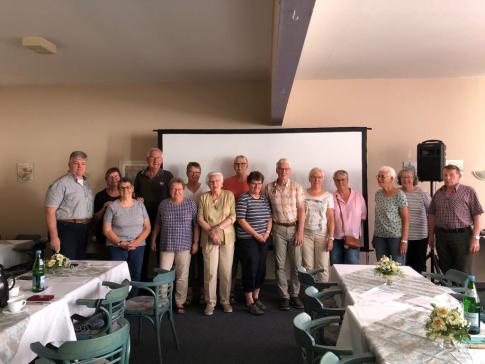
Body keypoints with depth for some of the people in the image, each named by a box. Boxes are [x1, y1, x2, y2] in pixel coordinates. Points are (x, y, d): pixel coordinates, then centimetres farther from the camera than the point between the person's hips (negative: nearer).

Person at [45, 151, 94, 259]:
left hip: (84, 231, 8)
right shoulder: (61, 184, -11)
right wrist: (54, 237, -19)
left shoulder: (86, 184, 14)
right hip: (66, 230, -7)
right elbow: (50, 211, -16)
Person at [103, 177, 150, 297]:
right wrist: (120, 243, -13)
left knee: (135, 276, 1)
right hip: (117, 247, -2)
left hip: (138, 247, 2)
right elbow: (107, 230, -2)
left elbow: (147, 227, 5)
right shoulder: (112, 207, 1)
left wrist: (137, 241, -10)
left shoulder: (140, 205, 7)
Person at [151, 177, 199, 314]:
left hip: (184, 246, -1)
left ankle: (180, 303, 16)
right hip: (166, 245, 2)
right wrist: (153, 240, 15)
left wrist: (195, 242, -5)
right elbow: (157, 224, 15)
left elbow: (196, 224, -1)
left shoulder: (191, 204, 0)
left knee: (182, 276, 4)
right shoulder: (163, 204, 6)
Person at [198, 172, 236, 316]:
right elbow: (200, 218, 0)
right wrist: (211, 232, -12)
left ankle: (225, 300, 20)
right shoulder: (203, 197, 6)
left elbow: (233, 216, -4)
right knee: (210, 272, 0)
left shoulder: (229, 195, 3)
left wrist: (219, 228, -14)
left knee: (226, 271, 4)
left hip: (227, 238, 0)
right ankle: (210, 302, 13)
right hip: (208, 239, 0)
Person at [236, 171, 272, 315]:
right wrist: (256, 234, -14)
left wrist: (267, 233, -4)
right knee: (250, 269, -1)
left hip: (263, 239, 6)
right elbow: (241, 220, -14)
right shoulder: (243, 198, -9)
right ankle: (249, 302, 10)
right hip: (247, 240, -6)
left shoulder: (265, 199, 10)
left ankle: (256, 297, 28)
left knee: (261, 268, 11)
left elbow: (269, 217, 12)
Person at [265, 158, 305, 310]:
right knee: (280, 265, 4)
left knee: (296, 264, 4)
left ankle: (295, 294, 19)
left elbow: (301, 210, -3)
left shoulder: (296, 187, -2)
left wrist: (300, 232, -8)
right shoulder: (269, 188, 1)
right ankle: (284, 296, 15)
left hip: (294, 228, 0)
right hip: (278, 229, 0)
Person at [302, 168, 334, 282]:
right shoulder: (303, 194, 4)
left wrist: (331, 238, -8)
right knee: (308, 267, 3)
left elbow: (331, 219, -1)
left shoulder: (328, 196, 2)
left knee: (323, 267, -1)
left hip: (322, 234, 0)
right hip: (306, 234, 1)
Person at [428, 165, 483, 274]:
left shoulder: (468, 191, -3)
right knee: (446, 271, 12)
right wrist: (431, 235, 11)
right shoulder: (438, 193, 10)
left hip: (462, 235, -4)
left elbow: (477, 216, -6)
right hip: (441, 236, 4)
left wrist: (475, 238, -12)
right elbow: (432, 215, 14)